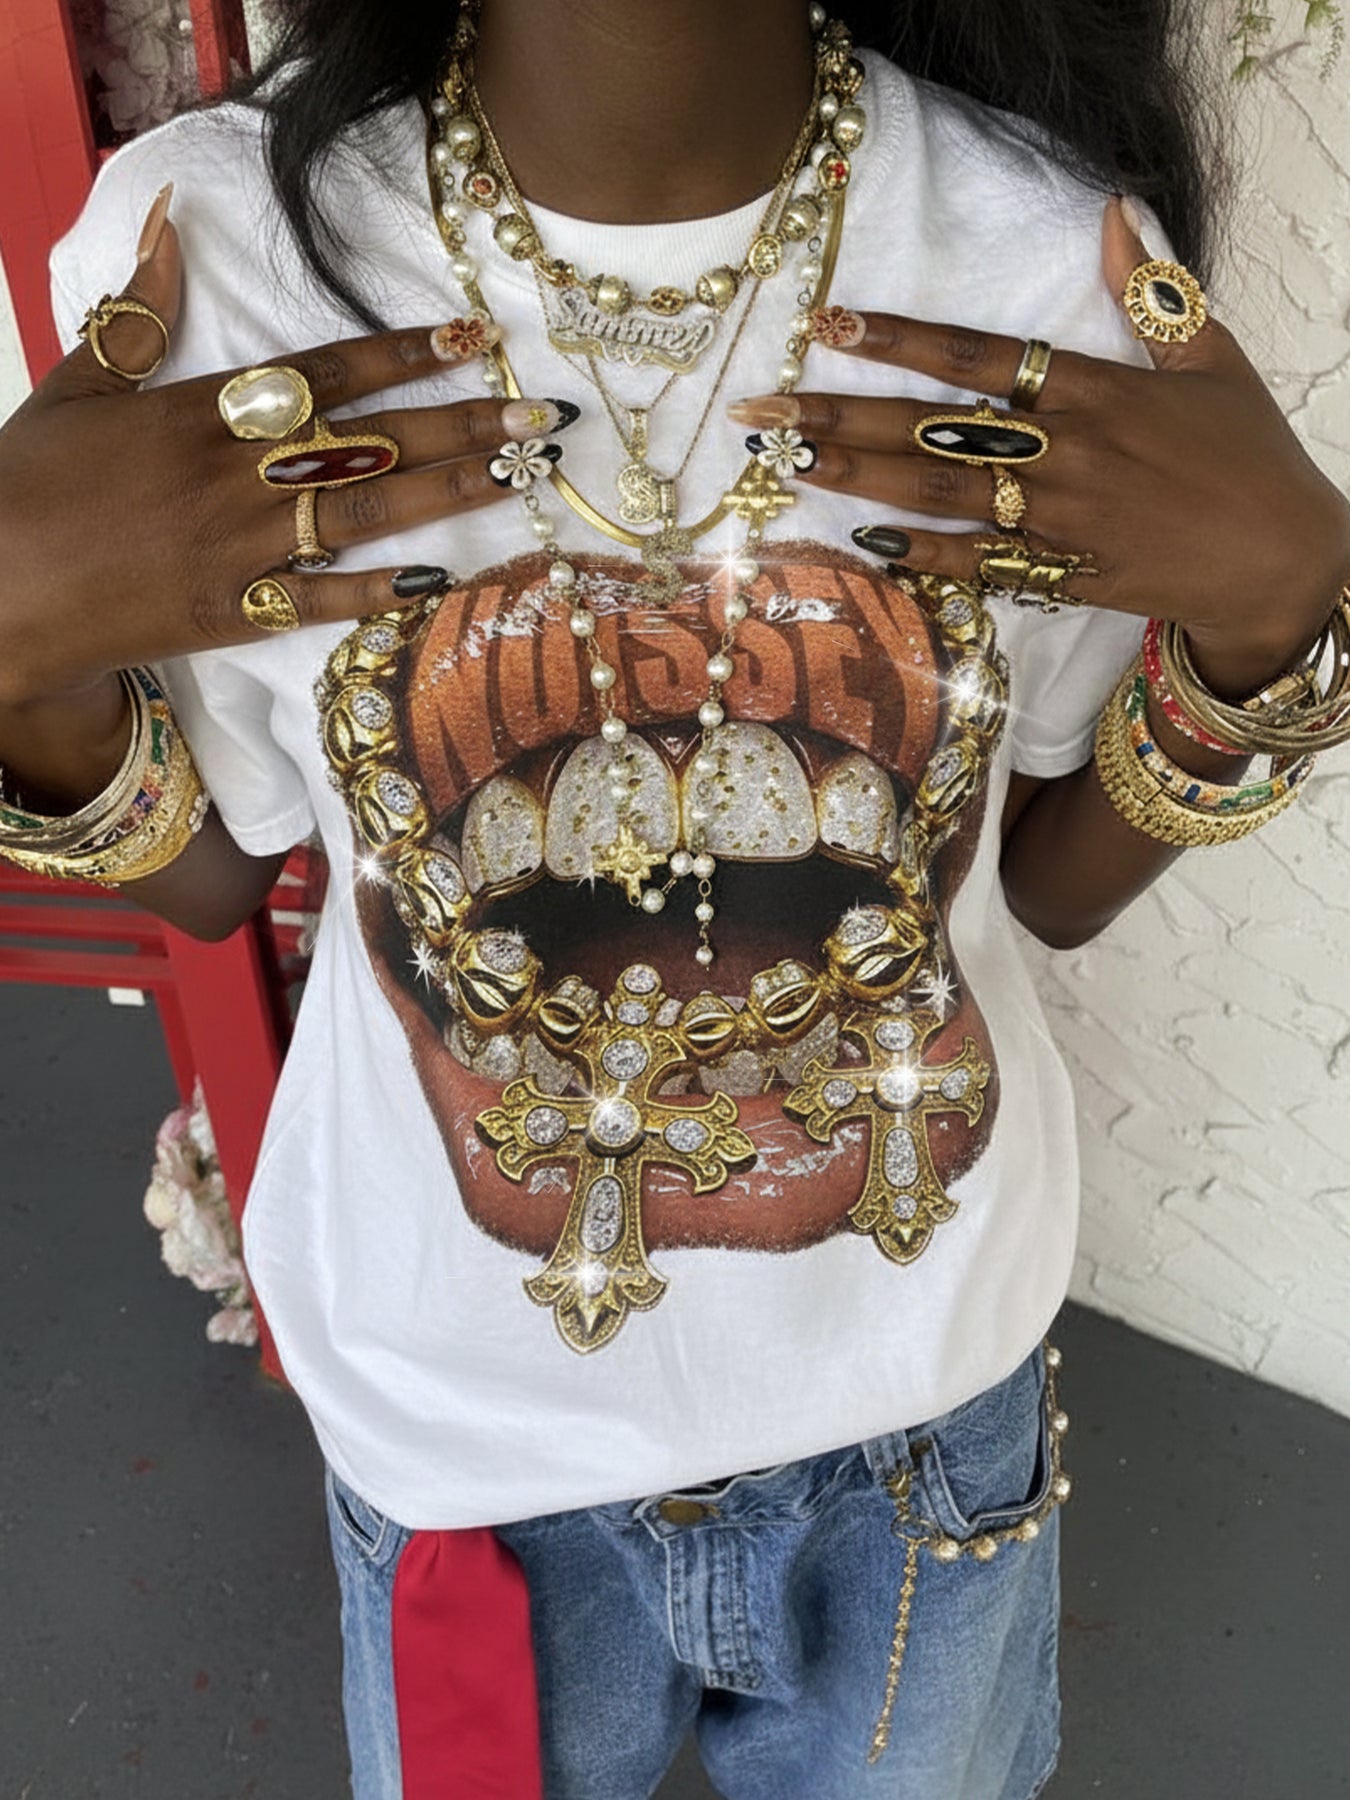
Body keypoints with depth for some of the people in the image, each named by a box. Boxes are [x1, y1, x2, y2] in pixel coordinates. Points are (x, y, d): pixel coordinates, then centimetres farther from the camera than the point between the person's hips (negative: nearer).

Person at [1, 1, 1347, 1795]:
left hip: (933, 1377, 2)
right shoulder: (210, 244, -18)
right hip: (465, 1422, 0)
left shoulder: (1059, 252, -17)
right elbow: (211, 880, -6)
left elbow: (1057, 882, -5)